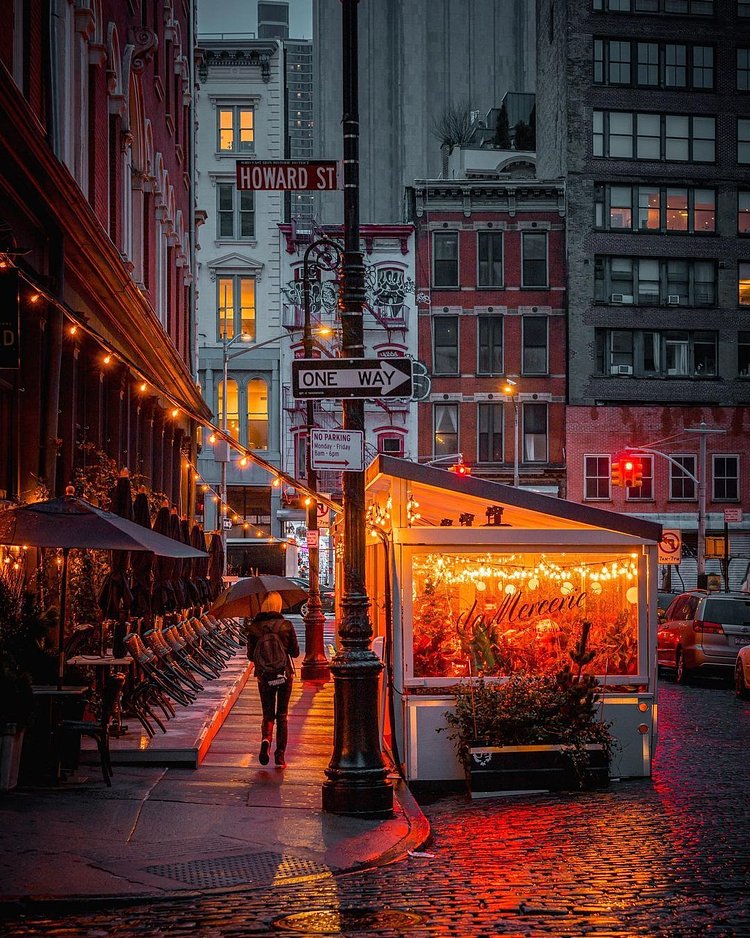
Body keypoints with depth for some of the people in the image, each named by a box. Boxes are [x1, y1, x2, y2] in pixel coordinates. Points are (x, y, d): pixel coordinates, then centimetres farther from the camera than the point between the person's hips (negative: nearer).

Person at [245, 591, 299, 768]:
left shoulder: (254, 628, -5)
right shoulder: (286, 626, -6)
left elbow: (250, 655, -1)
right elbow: (295, 652, -1)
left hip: (264, 677, 0)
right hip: (284, 674, 0)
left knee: (268, 714, 12)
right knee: (282, 716, 11)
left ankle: (266, 739, -19)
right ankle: (280, 755, 6)